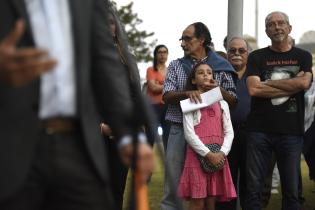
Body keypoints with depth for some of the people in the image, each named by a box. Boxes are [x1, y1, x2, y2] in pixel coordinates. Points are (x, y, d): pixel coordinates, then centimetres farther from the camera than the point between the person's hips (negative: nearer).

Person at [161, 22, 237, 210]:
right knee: (173, 181, 2)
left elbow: (233, 102, 6)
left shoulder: (221, 67, 7)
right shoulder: (176, 65, 11)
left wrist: (219, 89, -13)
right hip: (180, 129, 1)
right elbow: (167, 96, -2)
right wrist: (187, 93, -21)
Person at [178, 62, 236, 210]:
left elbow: (229, 132, 9)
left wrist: (222, 153, -9)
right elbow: (189, 133, -8)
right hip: (198, 156, -4)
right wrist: (208, 154, -15)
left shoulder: (222, 103, 15)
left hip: (218, 158, 4)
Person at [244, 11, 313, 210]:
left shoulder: (303, 56, 9)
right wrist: (291, 86, -8)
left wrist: (268, 82, -7)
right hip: (260, 130, -1)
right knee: (253, 188, 2)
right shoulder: (257, 57, 6)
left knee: (291, 190, 6)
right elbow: (253, 89, -9)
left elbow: (304, 83, -10)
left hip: (292, 131, 1)